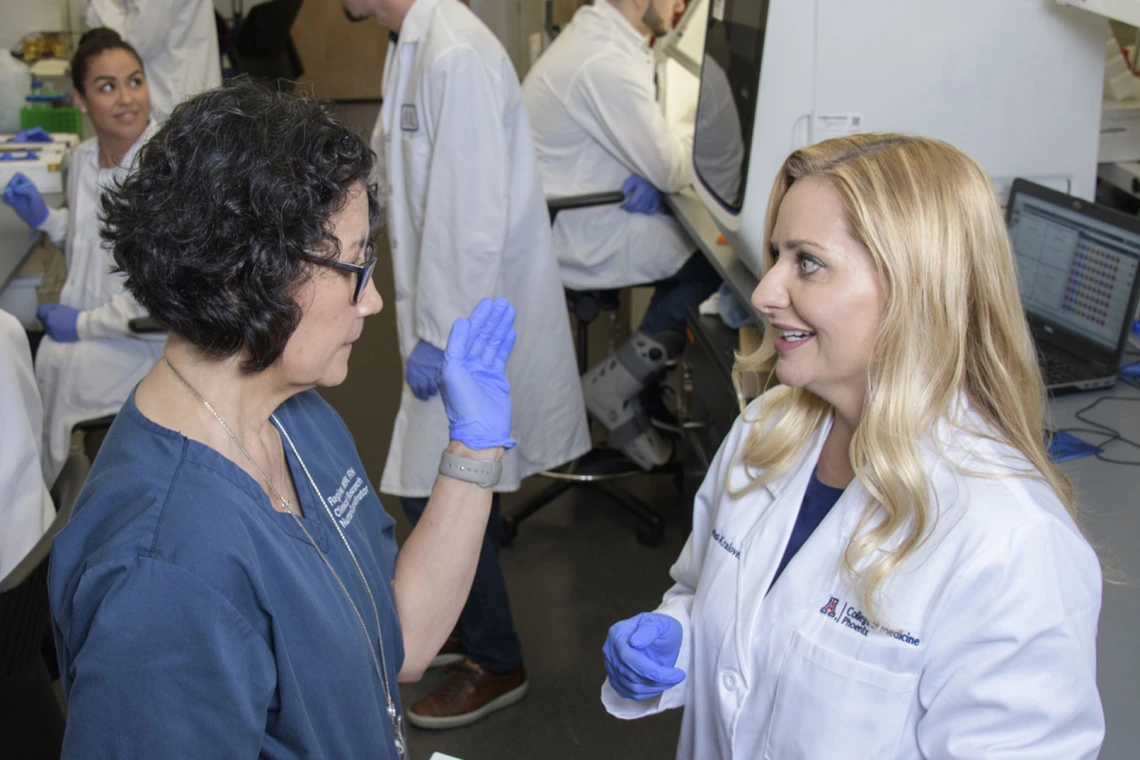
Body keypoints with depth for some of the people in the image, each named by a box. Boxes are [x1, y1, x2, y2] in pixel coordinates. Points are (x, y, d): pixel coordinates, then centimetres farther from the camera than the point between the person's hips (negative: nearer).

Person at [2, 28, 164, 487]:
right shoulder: (84, 159, 3)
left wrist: (84, 324, -15)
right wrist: (45, 219, 3)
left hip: (151, 341, -6)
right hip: (92, 320, 6)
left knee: (57, 364, -22)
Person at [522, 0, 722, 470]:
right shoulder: (608, 65, -24)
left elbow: (641, 141, 15)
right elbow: (673, 171, -19)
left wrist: (648, 174, -6)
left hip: (553, 215, 10)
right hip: (567, 235, -10)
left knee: (690, 243, 7)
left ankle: (637, 405, 12)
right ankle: (612, 391, -2)